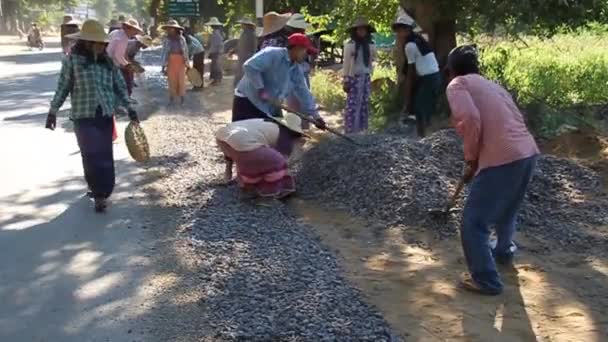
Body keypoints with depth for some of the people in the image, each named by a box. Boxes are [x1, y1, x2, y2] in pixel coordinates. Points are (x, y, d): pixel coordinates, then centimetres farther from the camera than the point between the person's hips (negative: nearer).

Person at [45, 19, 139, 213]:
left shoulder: (108, 61, 5)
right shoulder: (72, 60, -6)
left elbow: (119, 86, 11)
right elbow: (63, 88, -1)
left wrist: (129, 108, 5)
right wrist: (53, 112, 0)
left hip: (105, 115, 4)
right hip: (83, 116, -4)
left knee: (105, 155, 7)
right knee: (92, 155, -4)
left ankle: (100, 191, 21)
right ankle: (99, 193, 6)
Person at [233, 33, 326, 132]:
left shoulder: (296, 72, 9)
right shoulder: (272, 54, -18)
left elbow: (304, 93, 10)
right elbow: (249, 66, -27)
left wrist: (315, 115, 5)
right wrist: (260, 89, -25)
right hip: (248, 101, -9)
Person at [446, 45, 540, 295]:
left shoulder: (457, 85, 2)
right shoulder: (491, 85, 25)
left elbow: (470, 119, -17)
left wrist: (471, 158, -3)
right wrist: (478, 161, 35)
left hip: (503, 159, -8)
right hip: (528, 153, 9)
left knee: (473, 222, 6)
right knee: (507, 210, 33)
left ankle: (486, 280, 12)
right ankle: (504, 251, 56)